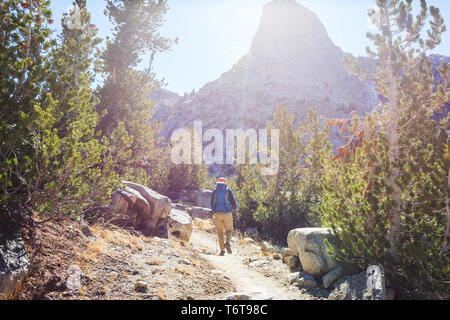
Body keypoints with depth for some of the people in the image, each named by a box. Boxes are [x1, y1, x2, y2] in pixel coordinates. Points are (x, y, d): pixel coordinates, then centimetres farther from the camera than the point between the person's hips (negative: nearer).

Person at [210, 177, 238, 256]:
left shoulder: (214, 191, 8)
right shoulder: (228, 190, 3)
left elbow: (212, 204, 8)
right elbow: (234, 202, -1)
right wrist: (235, 208, 22)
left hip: (217, 213, 1)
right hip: (227, 213, -1)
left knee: (220, 232, 9)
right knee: (229, 230, 14)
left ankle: (222, 250, 3)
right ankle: (227, 243, -14)